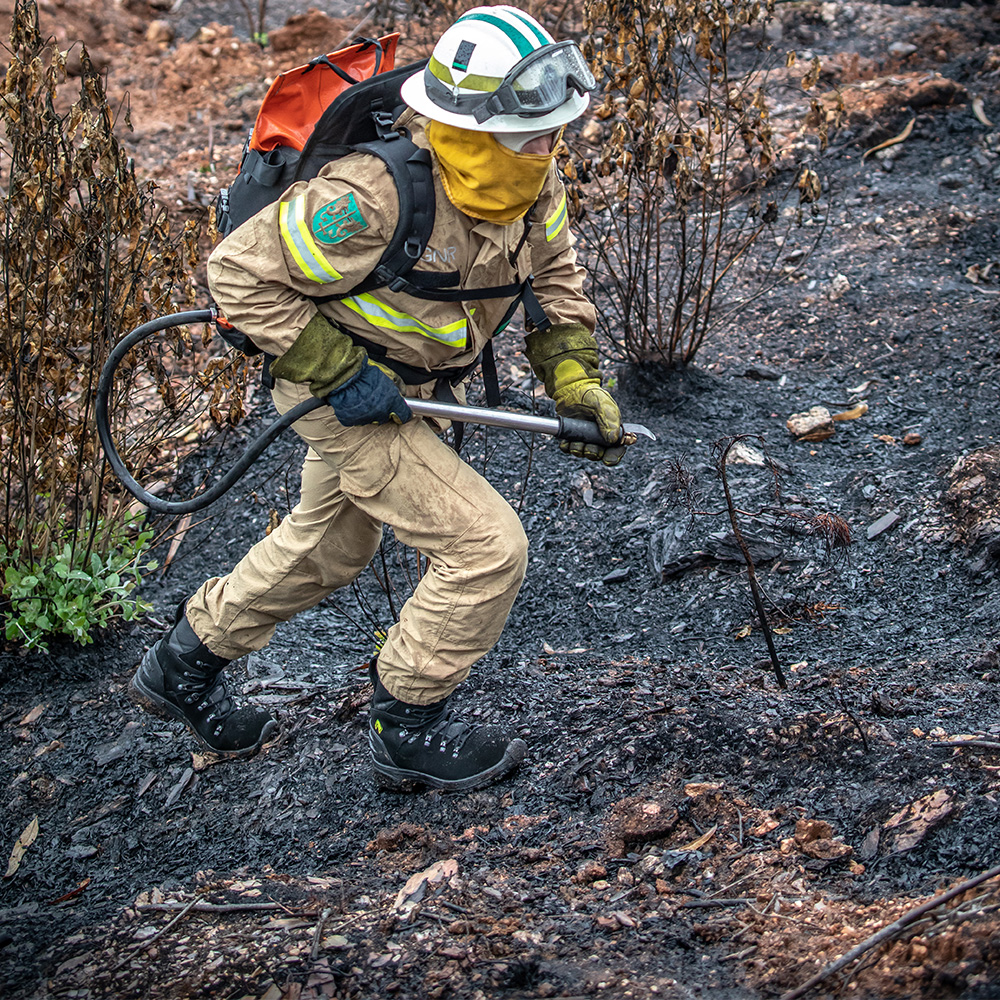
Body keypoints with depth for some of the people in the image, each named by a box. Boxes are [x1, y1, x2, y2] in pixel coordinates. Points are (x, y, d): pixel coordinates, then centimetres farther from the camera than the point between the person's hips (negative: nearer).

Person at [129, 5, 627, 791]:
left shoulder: (533, 182, -13)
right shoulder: (375, 198, -36)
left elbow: (554, 276, 4)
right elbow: (240, 271, -28)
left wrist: (575, 380, -11)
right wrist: (338, 372, -29)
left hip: (396, 384, 9)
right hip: (340, 394, -9)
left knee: (327, 548, 27)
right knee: (487, 548, -12)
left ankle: (184, 666, 47)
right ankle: (409, 730, 9)